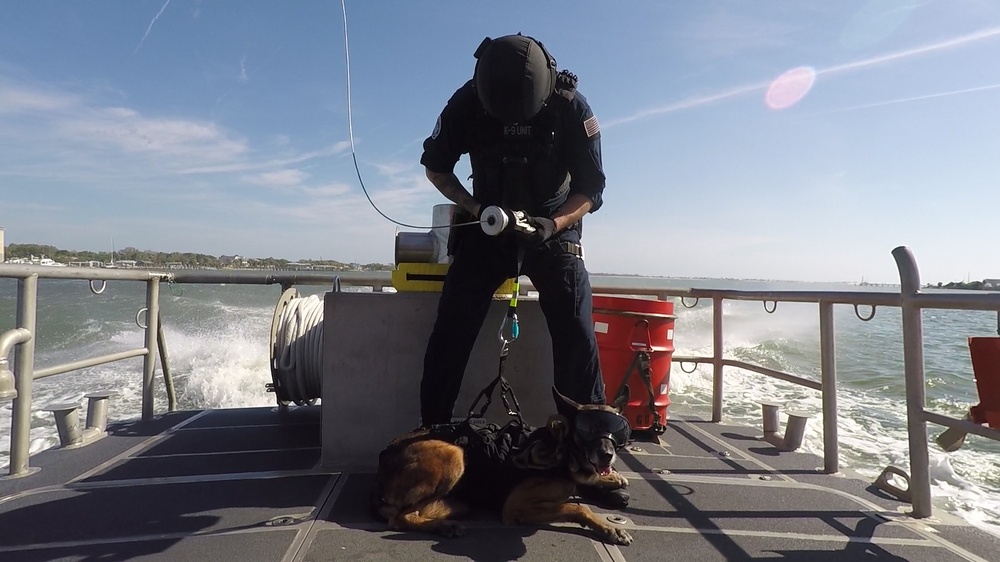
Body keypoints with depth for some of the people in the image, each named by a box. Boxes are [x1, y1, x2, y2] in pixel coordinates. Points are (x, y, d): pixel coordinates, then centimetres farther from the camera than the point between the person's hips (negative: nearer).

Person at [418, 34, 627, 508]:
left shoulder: (571, 107, -17)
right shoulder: (467, 103, -13)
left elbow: (590, 189, -11)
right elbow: (435, 165, 0)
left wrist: (553, 224, -30)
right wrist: (473, 207, -16)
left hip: (554, 229, -1)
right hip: (487, 228, 2)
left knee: (578, 340, -13)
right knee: (449, 335, -6)